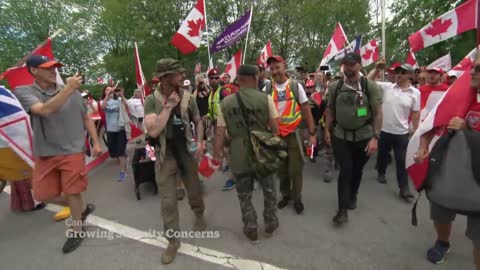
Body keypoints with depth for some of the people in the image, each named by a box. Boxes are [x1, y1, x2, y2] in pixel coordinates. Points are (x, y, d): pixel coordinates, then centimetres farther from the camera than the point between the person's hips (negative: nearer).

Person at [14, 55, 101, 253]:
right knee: (43, 195, 10)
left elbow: (86, 119, 7)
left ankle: (76, 230, 26)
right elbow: (45, 110, -26)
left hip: (73, 151, -2)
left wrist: (96, 143, 3)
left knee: (72, 193, 4)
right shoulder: (24, 92, -5)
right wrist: (68, 89, -27)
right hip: (45, 154, 2)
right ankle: (82, 208, 33)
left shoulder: (73, 92, -2)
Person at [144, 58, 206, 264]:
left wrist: (199, 142, -8)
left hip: (187, 152, 2)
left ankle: (199, 216, 48)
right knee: (167, 201, 2)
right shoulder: (151, 100, -11)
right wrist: (168, 106, -24)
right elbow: (153, 131, -24)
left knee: (194, 191, 17)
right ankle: (172, 240, 21)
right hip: (165, 155, -2)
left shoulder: (187, 97, -5)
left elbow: (198, 121, 8)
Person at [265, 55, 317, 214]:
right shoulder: (268, 88, 0)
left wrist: (312, 133, -5)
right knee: (281, 168, 14)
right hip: (275, 135, 2)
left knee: (295, 168, 4)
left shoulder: (296, 86, -4)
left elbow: (306, 110, -2)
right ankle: (285, 195, 34)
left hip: (294, 133, -2)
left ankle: (297, 198, 23)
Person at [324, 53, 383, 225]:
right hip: (341, 136, 0)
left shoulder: (370, 86, -7)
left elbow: (378, 113, -8)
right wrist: (327, 130, 4)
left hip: (363, 136, 0)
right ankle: (343, 209, 4)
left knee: (357, 170, 15)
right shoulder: (335, 87, 1)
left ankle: (352, 196, 41)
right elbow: (331, 110, 9)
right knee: (345, 171, -3)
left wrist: (375, 137, -13)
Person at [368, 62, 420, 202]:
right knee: (383, 154, 19)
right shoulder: (386, 87, -3)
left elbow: (416, 113, 1)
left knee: (401, 161, 4)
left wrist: (414, 130, 0)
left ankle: (404, 188, 14)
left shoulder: (415, 93, -3)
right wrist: (376, 69, -14)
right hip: (384, 130, 1)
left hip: (402, 132, -1)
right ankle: (381, 173, 45)